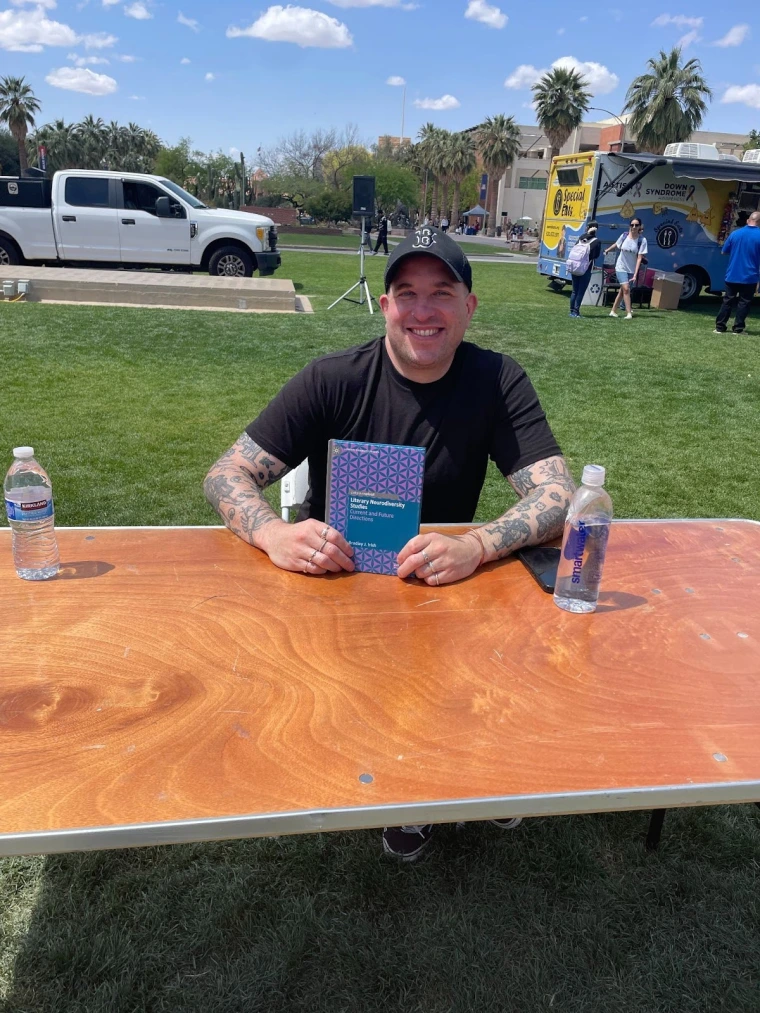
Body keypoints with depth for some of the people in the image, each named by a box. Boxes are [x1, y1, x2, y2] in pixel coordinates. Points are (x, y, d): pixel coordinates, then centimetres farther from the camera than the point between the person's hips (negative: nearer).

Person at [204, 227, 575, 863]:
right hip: (330, 574, -1)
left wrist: (476, 547, -37)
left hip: (446, 583, 1)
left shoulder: (497, 382, -7)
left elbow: (558, 495, -16)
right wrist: (274, 534, -36)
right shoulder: (334, 381, -10)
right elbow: (227, 475, -12)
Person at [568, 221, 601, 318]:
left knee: (575, 291, 12)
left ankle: (572, 311, 14)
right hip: (586, 269, -4)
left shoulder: (581, 238, 5)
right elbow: (596, 255, -5)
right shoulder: (596, 241, -7)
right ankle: (576, 311, -3)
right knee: (581, 291, 0)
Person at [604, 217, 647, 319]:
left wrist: (635, 274, -20)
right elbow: (616, 245, 13)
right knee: (626, 289, -15)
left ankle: (613, 311, 23)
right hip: (621, 268, -1)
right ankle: (629, 313, -15)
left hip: (632, 270, 1)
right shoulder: (624, 236, -9)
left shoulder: (642, 240, -14)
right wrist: (607, 250, 32)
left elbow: (639, 258, -15)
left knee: (622, 291, 10)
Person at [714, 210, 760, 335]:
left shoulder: (735, 233, 0)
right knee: (744, 303, 6)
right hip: (749, 276, -2)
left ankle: (719, 327, 8)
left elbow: (724, 251, 9)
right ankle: (738, 328, 5)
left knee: (727, 301, 9)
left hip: (732, 275, 3)